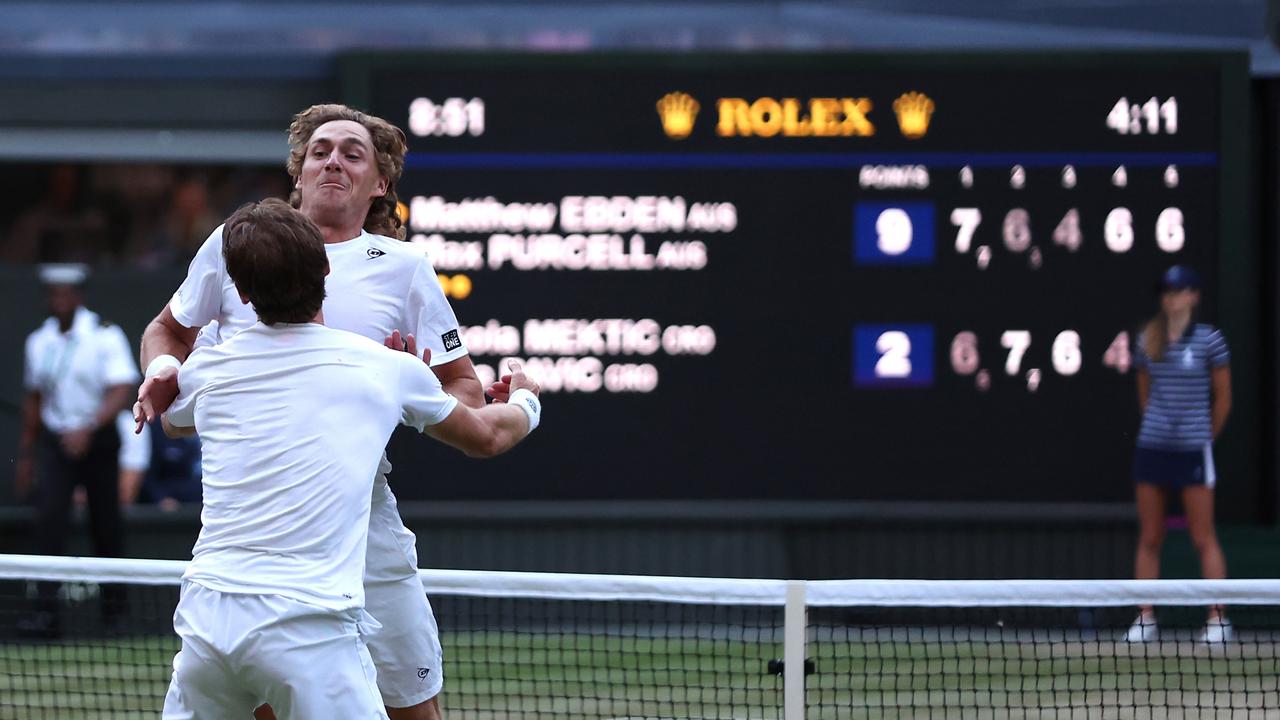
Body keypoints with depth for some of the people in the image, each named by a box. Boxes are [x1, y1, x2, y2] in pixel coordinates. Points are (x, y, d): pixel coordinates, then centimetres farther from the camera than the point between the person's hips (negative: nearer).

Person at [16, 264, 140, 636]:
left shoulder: (105, 336, -8)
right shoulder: (39, 341, 6)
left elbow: (121, 392, -17)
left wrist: (87, 430, -30)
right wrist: (25, 455, 16)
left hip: (97, 440, -2)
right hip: (55, 442, 2)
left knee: (105, 525, 6)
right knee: (49, 516, -16)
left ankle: (113, 605, 25)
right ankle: (46, 612, -21)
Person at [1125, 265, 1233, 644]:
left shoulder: (1209, 339, -4)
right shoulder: (1148, 340, 7)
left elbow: (1223, 397, 3)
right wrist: (1158, 425, 13)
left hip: (1193, 449, -4)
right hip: (1152, 445, 4)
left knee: (1203, 538, -3)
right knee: (1148, 538, 5)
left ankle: (1217, 619, 0)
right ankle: (1145, 619, 9)